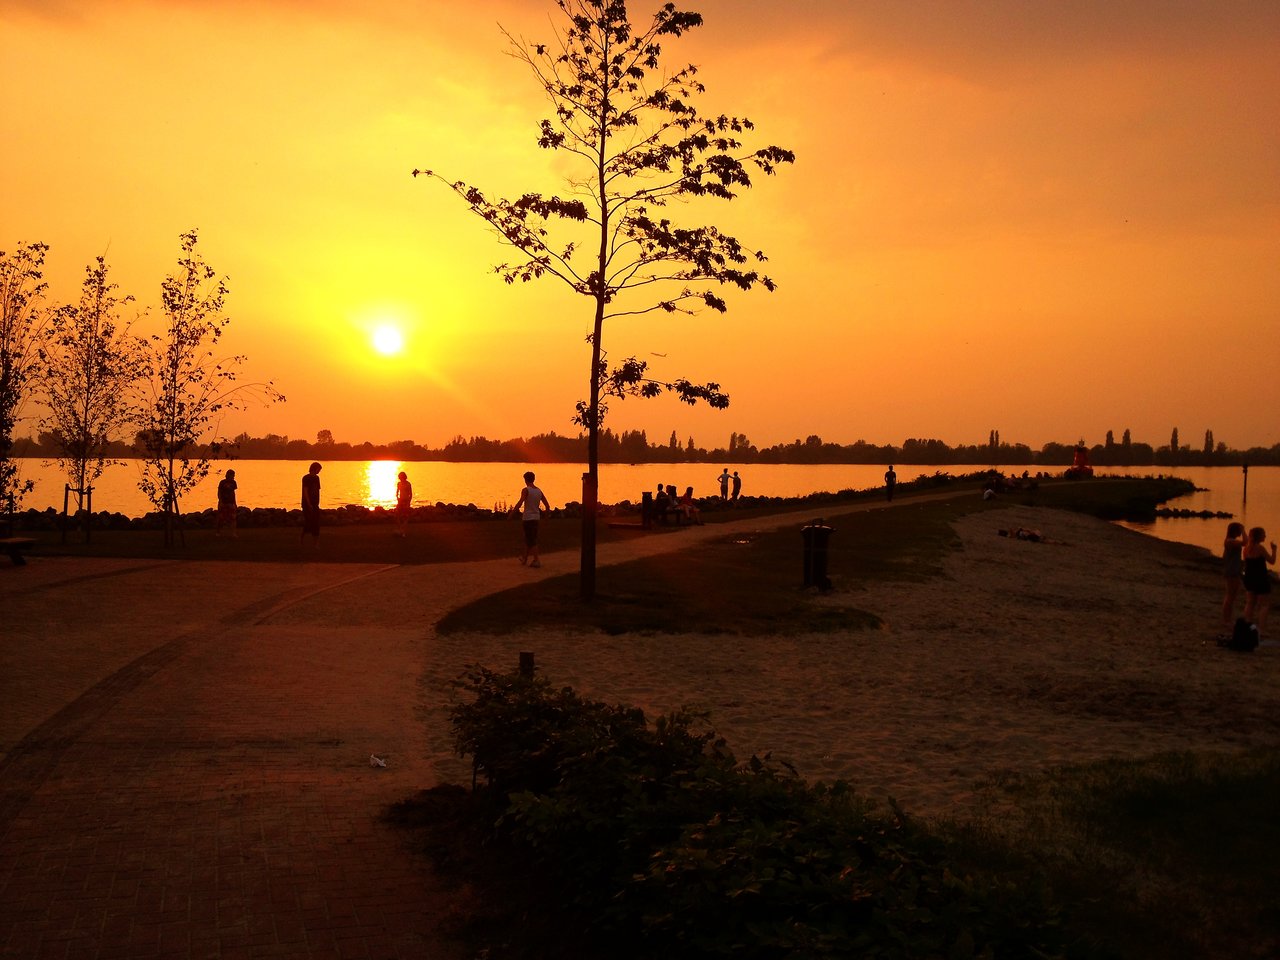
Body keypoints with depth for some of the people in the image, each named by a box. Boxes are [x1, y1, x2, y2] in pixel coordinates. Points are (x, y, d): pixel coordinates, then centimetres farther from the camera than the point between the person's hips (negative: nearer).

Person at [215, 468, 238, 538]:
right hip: (223, 503, -4)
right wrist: (220, 501, -14)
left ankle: (233, 533, -6)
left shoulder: (233, 483, 9)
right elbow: (219, 493, -5)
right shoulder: (222, 482, -6)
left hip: (231, 503, 4)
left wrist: (235, 503, 13)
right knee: (222, 517, -1)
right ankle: (217, 532, 10)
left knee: (232, 518, -3)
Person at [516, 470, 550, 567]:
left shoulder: (526, 490, -11)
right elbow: (547, 506, 9)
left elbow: (520, 503, -25)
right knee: (528, 538, 20)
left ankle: (536, 560, -8)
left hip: (528, 518, -7)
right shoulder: (539, 491, 8)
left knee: (532, 540, -4)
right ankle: (525, 557, 31)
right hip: (536, 518, 7)